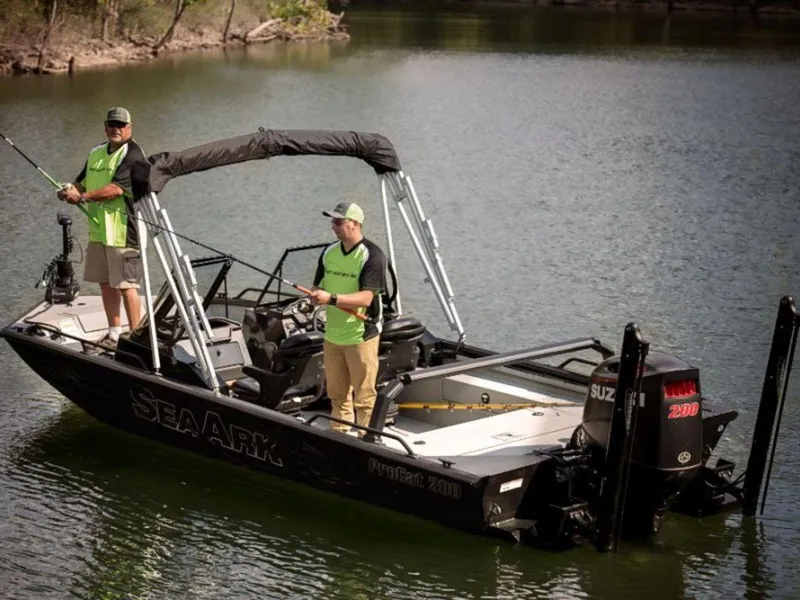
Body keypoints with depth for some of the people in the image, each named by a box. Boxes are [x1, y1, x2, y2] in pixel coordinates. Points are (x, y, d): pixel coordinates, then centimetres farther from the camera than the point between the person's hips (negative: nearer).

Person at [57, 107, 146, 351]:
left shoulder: (132, 154, -11)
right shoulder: (96, 153, 14)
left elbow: (116, 189, -21)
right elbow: (82, 182, 18)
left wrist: (83, 197, -22)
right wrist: (70, 190, -6)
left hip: (123, 231, -8)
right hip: (98, 230, 8)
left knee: (126, 285, -5)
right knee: (106, 282, 13)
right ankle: (114, 333, 24)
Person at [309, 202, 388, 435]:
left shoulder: (372, 256, -14)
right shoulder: (329, 253, 8)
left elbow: (366, 298, -22)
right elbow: (319, 286, 16)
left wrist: (331, 298, -31)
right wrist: (312, 299, -8)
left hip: (361, 337, -7)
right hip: (332, 335, 7)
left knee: (364, 397, -1)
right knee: (337, 394, 15)